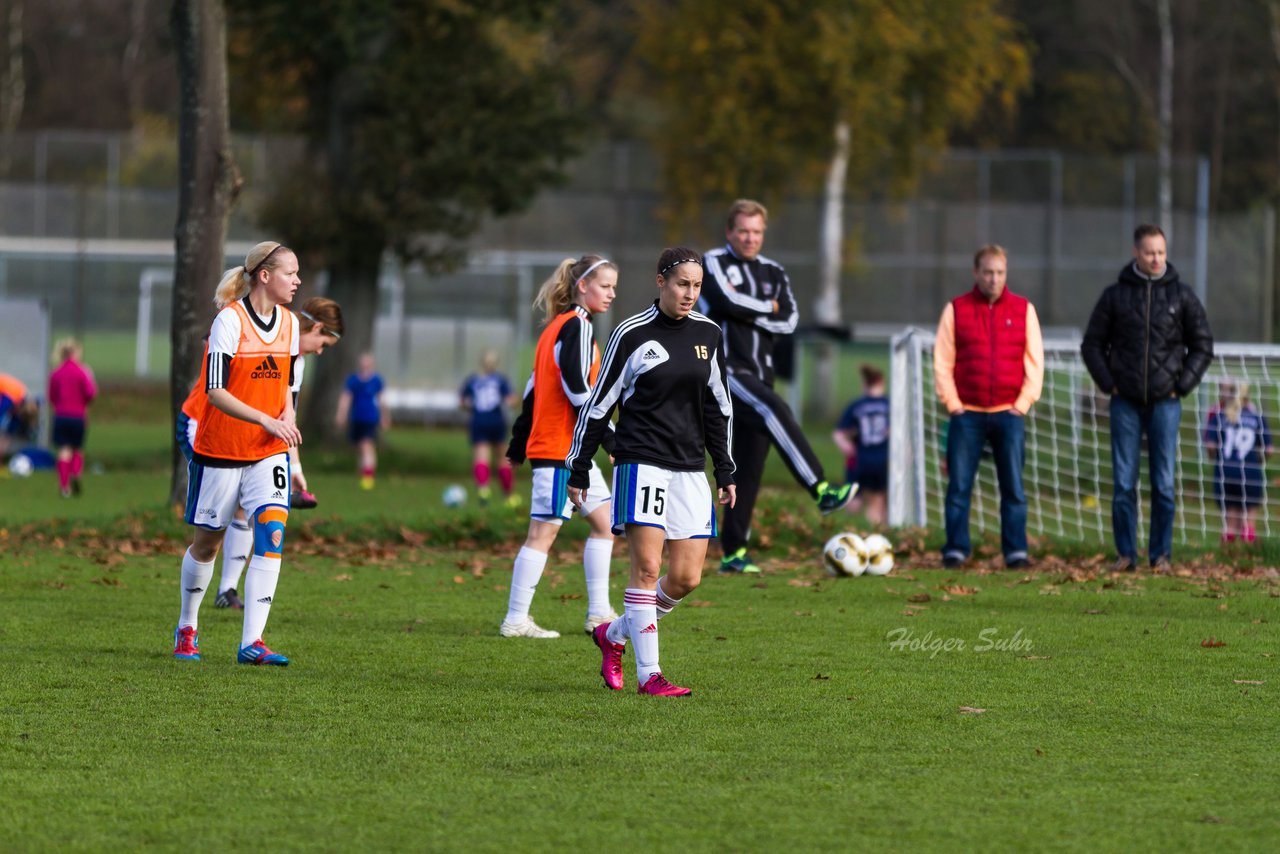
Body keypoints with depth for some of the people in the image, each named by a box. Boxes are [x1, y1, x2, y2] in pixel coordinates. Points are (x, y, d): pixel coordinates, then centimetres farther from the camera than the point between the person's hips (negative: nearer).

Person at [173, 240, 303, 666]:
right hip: (220, 450, -5)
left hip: (269, 452, 5)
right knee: (207, 540, 8)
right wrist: (265, 420, -27)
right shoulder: (229, 320, -15)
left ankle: (251, 642, -14)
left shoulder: (289, 322, 6)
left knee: (272, 532, -13)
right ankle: (187, 628, 30)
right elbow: (215, 391, -20)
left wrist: (288, 415, -1)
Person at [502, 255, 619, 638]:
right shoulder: (577, 327, -13)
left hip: (575, 452, 10)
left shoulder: (558, 326, 17)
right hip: (560, 448, -10)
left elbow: (534, 386, 20)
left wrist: (519, 440, 22)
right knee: (543, 532, -7)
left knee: (603, 522, 12)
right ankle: (515, 619, -4)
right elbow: (577, 389, -22)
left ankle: (599, 613, 14)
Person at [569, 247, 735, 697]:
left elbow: (718, 406, 19)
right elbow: (599, 404, 1)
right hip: (641, 462, -5)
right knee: (648, 566, -13)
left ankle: (615, 633, 23)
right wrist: (578, 470, 1)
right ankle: (648, 673, -10)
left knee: (686, 578, 0)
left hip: (690, 470, 5)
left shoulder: (708, 334, 10)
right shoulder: (632, 334, -4)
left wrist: (726, 472, 16)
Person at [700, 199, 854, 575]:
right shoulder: (715, 263, 2)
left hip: (758, 376, 6)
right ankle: (821, 491, -42)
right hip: (724, 368, -6)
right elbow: (729, 301, -17)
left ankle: (733, 551, 7)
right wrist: (768, 308, -2)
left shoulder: (773, 272, 17)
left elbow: (789, 321, 3)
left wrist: (747, 311, -8)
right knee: (775, 411, -31)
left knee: (750, 467, 2)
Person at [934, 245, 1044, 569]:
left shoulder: (1024, 309, 8)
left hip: (1009, 413, 1)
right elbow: (942, 362, 4)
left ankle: (1016, 551, 2)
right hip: (966, 414, -1)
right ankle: (955, 550, 3)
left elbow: (1034, 360, 8)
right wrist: (952, 404, -5)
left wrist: (1023, 403, -2)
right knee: (959, 487, -2)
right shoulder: (956, 309, 6)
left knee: (1014, 489, -1)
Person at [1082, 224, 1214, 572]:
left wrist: (1182, 386, -2)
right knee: (1123, 482, 0)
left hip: (1165, 403, 0)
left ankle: (1161, 554, 6)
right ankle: (1125, 553, 6)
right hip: (1126, 403, 0)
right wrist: (1109, 384, -1)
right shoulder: (1115, 295, 3)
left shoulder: (1182, 294, 3)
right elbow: (1092, 344, 8)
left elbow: (1202, 346, 7)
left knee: (1164, 483, 0)